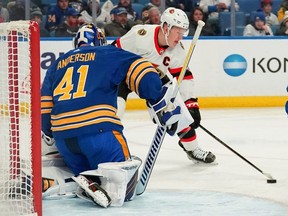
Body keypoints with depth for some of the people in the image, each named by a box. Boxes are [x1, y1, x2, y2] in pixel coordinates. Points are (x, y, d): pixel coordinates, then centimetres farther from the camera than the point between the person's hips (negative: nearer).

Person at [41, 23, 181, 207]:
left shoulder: (58, 63, 24)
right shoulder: (109, 54, 11)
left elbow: (45, 101, 22)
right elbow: (138, 69, -4)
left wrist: (48, 133, 35)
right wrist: (160, 101, -10)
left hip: (62, 134, 5)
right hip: (98, 129, -5)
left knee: (83, 172, 24)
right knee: (124, 185, -4)